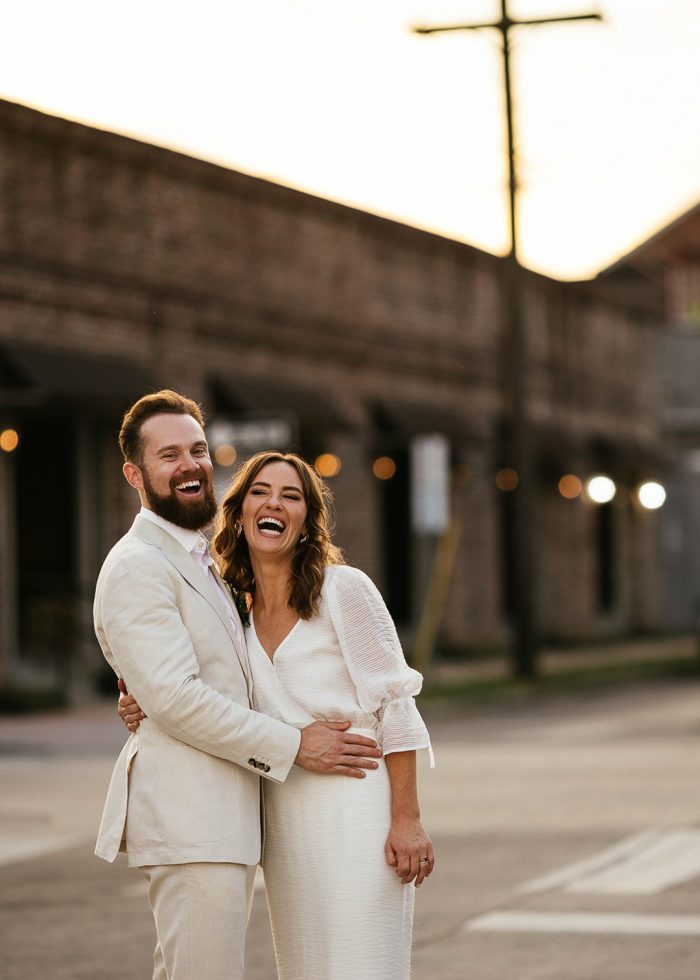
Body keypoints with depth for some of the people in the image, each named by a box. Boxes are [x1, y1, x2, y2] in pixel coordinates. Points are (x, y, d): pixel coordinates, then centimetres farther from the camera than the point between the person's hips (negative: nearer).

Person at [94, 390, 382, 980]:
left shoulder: (201, 563, 21)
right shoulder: (137, 567, -12)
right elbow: (174, 697, -20)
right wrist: (294, 747, -16)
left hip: (224, 816, 10)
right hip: (187, 821, -10)